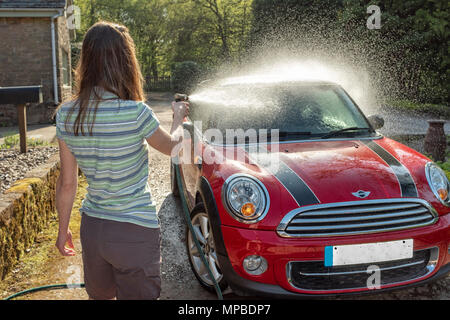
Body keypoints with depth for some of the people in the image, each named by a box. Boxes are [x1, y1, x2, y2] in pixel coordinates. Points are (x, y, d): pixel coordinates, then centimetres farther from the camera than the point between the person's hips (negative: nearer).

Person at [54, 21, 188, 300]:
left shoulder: (66, 115, -6)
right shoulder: (136, 112, -21)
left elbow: (67, 183, 2)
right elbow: (171, 146, 0)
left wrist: (63, 230, 15)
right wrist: (178, 119, 21)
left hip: (91, 227, 6)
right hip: (135, 231, -5)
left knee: (98, 295, 26)